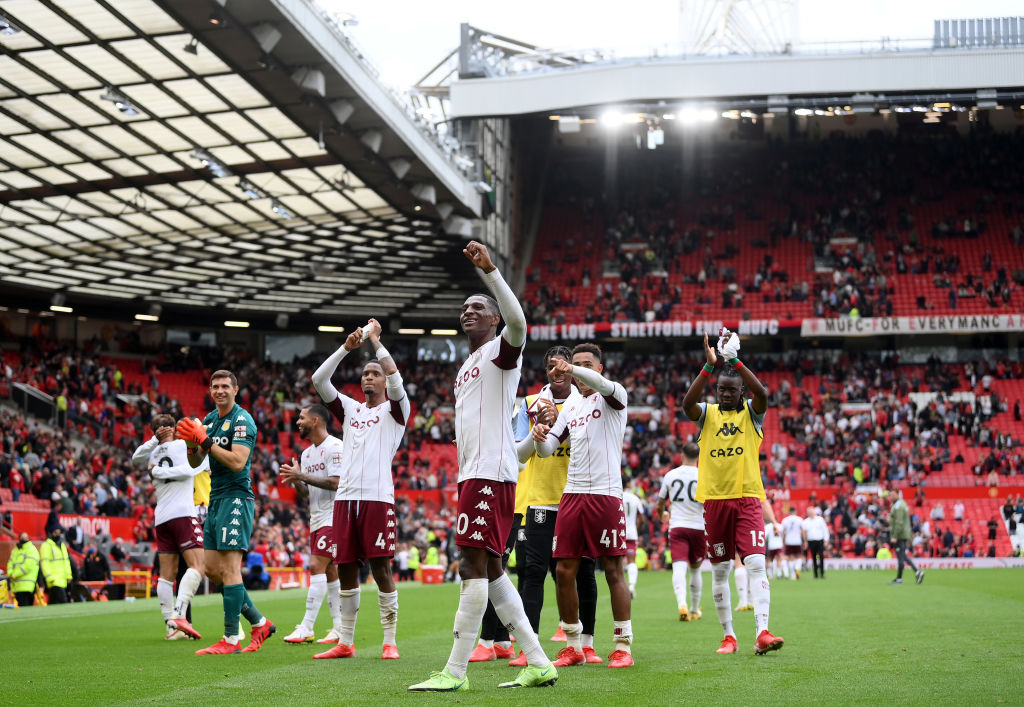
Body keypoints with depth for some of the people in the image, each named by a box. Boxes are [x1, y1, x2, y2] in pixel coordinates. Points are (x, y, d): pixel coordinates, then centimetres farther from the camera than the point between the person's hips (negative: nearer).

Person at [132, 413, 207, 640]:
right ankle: (179, 615, -28)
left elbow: (135, 457, 26)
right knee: (197, 567, -12)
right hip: (183, 515, -7)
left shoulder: (153, 454, 14)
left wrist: (154, 439, 15)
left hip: (161, 519, 7)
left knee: (167, 575, 7)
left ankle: (170, 624, 3)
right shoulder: (182, 445, 1)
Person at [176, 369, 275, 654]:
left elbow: (237, 462, -21)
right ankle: (260, 623, 18)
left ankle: (230, 639, -7)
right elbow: (195, 463, 14)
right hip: (215, 499, 9)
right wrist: (192, 445, -7)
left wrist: (205, 441, -23)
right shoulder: (209, 419, 15)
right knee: (212, 569, 8)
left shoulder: (242, 421, -11)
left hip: (236, 498, -9)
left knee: (229, 568, -11)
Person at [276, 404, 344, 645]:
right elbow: (305, 492, 17)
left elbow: (335, 483, -20)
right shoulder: (307, 453, 17)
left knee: (317, 567, -14)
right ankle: (340, 629, 12)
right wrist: (295, 480, -4)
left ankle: (306, 628, -15)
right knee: (330, 572, 8)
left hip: (332, 517, -9)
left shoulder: (334, 447, -11)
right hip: (316, 519, 9)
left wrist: (302, 475, -19)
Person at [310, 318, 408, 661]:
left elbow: (395, 378, -12)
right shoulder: (350, 409, 20)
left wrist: (375, 340, -3)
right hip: (345, 498, 5)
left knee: (381, 568, -6)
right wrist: (348, 347, 1)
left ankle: (390, 642, 0)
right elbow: (319, 379, 10)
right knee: (346, 569, 6)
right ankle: (345, 642, 12)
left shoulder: (394, 410, 7)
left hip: (378, 497, -5)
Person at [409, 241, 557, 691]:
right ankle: (538, 663, 12)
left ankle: (455, 672, -9)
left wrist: (489, 271, -33)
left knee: (474, 565, -11)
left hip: (491, 473, -10)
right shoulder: (467, 366, 25)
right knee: (490, 569, 8)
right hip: (472, 474, 10)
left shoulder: (500, 351, -3)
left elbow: (518, 321, -27)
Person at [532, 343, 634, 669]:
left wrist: (573, 371, -45)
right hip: (572, 494, 6)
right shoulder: (570, 405, 17)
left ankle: (623, 646, 6)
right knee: (564, 572, 3)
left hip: (606, 493, -5)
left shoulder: (613, 396, 0)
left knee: (614, 571, -2)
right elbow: (547, 449, 15)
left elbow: (602, 384, -25)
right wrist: (540, 437, -10)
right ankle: (573, 647, 15)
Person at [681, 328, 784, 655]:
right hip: (715, 500, 2)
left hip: (748, 498, -2)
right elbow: (687, 403, -16)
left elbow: (761, 393, -18)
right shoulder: (707, 414, 6)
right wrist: (709, 366, -25)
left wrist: (735, 360, -23)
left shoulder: (751, 412, 4)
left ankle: (762, 632, -21)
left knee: (756, 564, -15)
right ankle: (728, 636, 16)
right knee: (719, 571, 7)